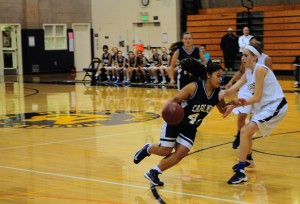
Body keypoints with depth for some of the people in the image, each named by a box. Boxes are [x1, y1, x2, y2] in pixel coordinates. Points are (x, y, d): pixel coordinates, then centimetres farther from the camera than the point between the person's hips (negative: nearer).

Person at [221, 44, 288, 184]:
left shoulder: (260, 69, -19)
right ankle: (248, 160, 53)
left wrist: (235, 105, -31)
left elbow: (256, 97, -23)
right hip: (263, 106, 10)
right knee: (247, 131, 26)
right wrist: (224, 93, -26)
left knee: (245, 131, -20)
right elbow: (234, 88, -4)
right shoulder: (248, 72, 7)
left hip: (275, 106, -10)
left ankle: (240, 172, -20)